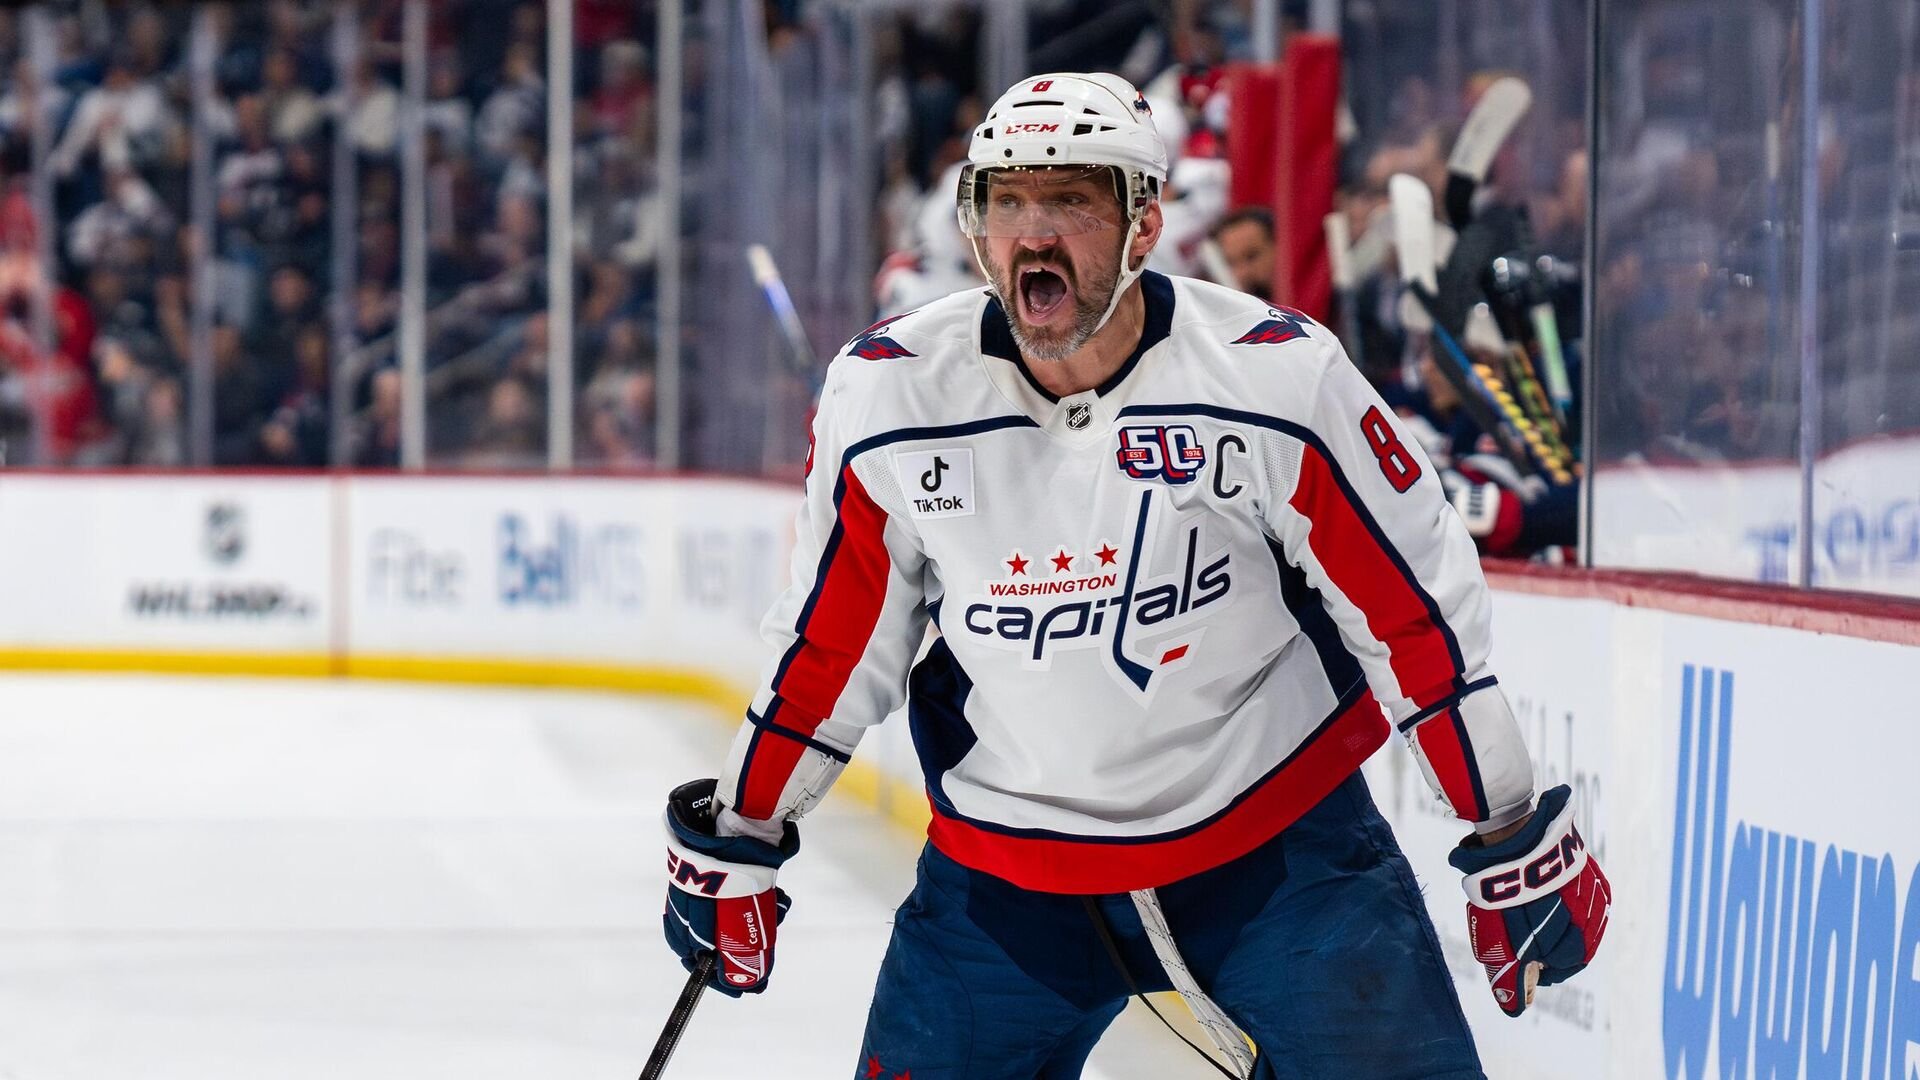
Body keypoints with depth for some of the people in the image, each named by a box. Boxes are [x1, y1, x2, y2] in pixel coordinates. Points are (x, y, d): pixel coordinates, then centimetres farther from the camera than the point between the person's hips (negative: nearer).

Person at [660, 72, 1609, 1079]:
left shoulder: (1279, 378, -16)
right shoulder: (884, 397, -10)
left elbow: (1417, 611, -8)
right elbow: (829, 640, 5)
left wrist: (1518, 844, -4)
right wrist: (734, 843, 11)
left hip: (1280, 843, -2)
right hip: (1002, 872, 2)